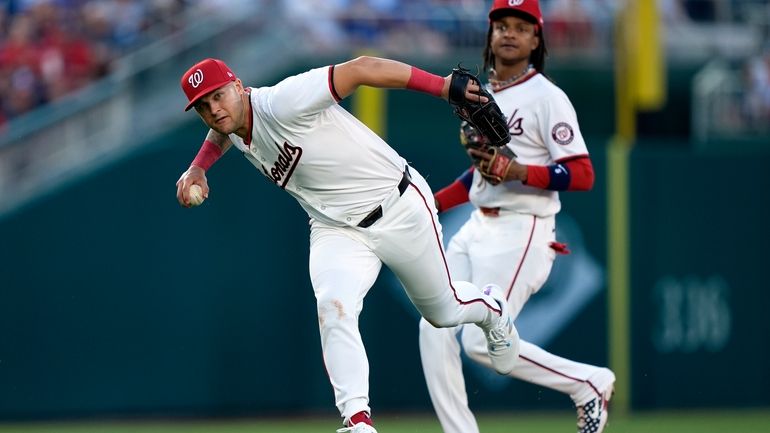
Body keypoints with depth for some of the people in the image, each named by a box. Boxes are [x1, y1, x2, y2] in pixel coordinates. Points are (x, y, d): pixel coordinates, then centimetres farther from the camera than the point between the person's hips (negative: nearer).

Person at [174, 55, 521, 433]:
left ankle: (490, 307, 50)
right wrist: (197, 169, 5)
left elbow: (360, 69, -32)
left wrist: (442, 86, -38)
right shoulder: (233, 132, -2)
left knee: (444, 311, 14)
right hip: (337, 229, 5)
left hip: (401, 207, -5)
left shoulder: (282, 102, -28)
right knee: (333, 307, -24)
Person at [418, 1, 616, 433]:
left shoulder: (547, 98, -9)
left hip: (520, 234, -8)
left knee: (481, 341, -14)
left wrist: (519, 172, -27)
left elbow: (583, 175, -15)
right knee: (435, 328, -3)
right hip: (478, 228, 8)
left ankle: (589, 382, 3)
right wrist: (434, 203, 20)